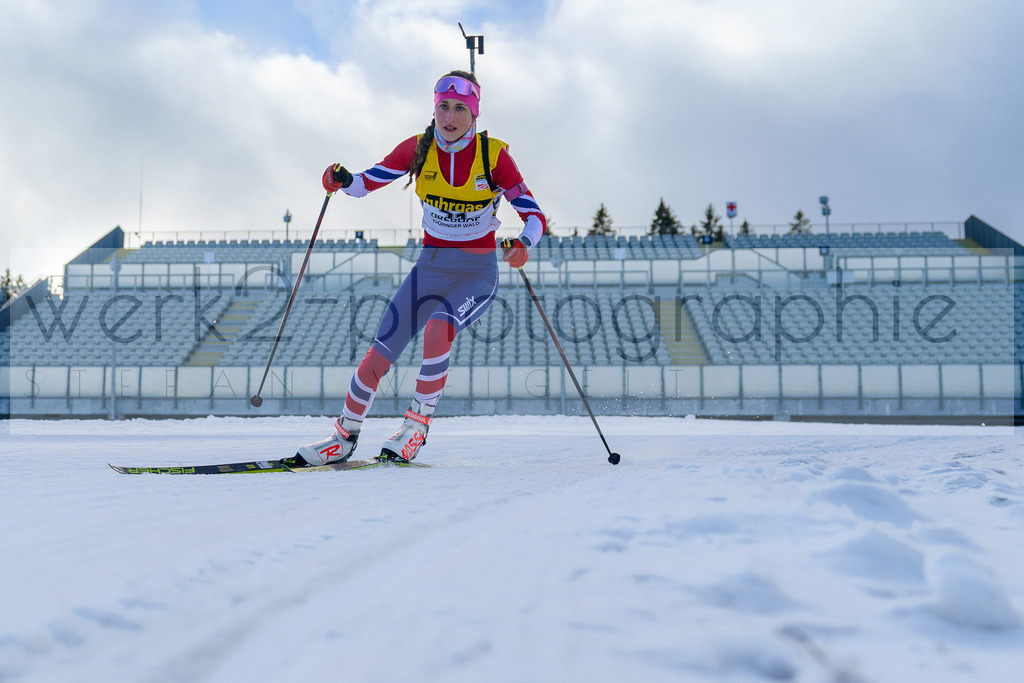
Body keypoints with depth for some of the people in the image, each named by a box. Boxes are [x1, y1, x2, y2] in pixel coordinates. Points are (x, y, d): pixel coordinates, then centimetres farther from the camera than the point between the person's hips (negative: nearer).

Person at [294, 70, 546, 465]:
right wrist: (342, 180, -20)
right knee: (380, 353, -6)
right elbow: (366, 183, 3)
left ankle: (418, 423, -16)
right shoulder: (418, 148, -3)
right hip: (430, 268, 3)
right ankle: (344, 437, 15)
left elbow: (535, 217, -12)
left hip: (478, 273, -3)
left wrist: (523, 244, -34)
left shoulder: (493, 154, -11)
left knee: (438, 328, -33)